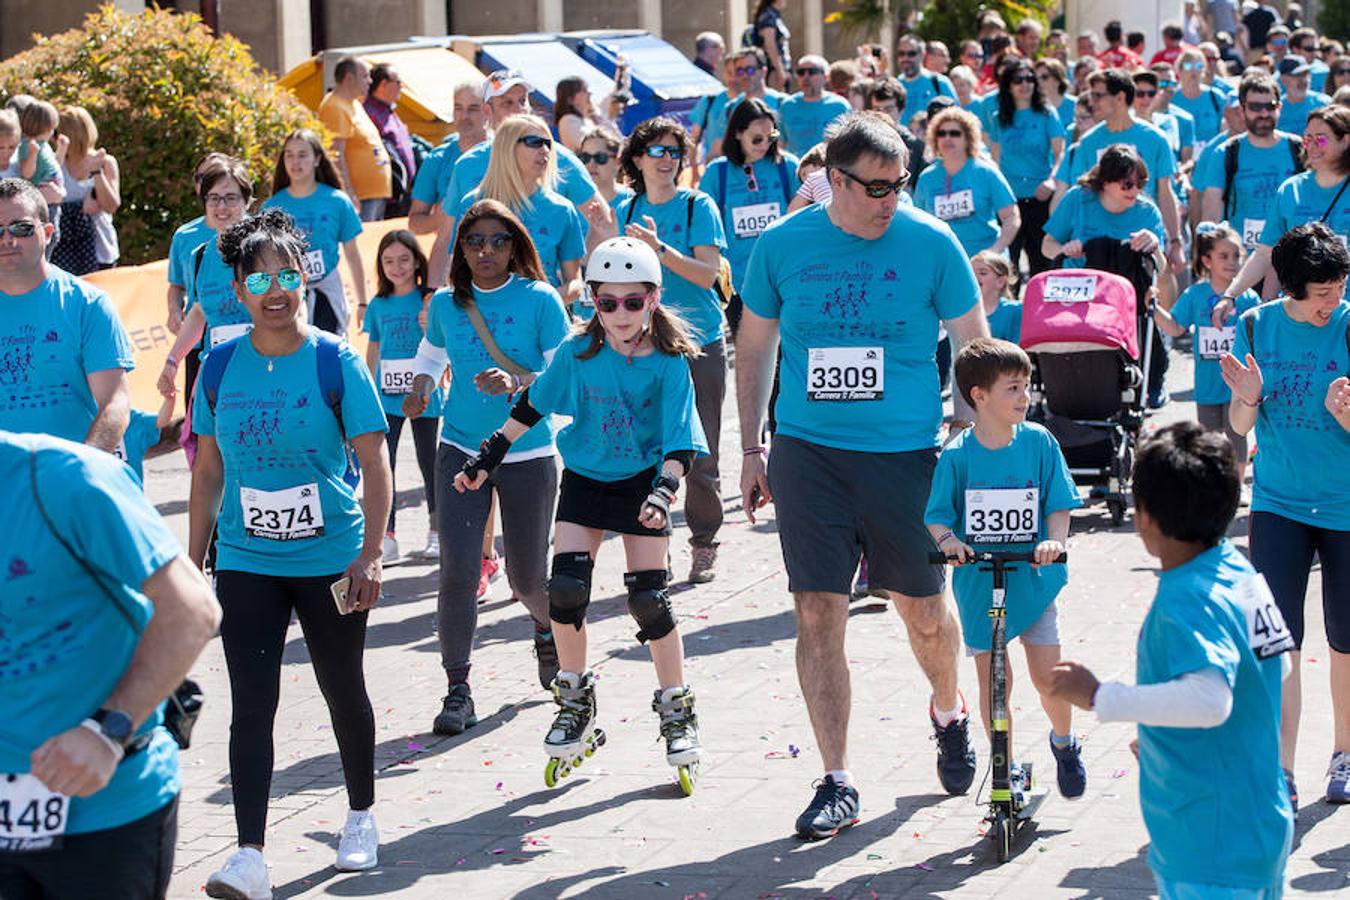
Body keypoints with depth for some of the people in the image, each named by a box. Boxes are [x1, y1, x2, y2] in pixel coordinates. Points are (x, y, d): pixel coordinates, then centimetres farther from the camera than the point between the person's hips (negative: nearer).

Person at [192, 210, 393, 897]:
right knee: (251, 703, -7)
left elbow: (375, 465, -8)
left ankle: (361, 817, 35)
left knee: (343, 691, 13)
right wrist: (191, 565, 9)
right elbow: (208, 472, 9)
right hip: (246, 563, 2)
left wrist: (370, 554, -17)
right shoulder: (220, 367, 1)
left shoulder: (335, 363, -8)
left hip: (331, 561, -2)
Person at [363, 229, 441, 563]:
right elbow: (372, 354, 14)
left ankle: (436, 534, 20)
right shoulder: (378, 305, 6)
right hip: (386, 397, 3)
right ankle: (387, 537, 0)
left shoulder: (429, 301, -4)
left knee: (428, 463, 9)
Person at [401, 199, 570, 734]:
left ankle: (548, 629, 45)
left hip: (527, 455, -2)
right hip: (461, 449, 2)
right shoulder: (446, 304, 4)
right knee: (458, 571, -12)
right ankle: (457, 690, -5)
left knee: (528, 579, 9)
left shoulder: (540, 300, -6)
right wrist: (421, 389, 4)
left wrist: (516, 382, -25)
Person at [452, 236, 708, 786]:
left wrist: (664, 489, -33)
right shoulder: (578, 353, -8)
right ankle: (575, 703, 11)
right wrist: (489, 456, 5)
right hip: (584, 478, 2)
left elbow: (680, 440, -18)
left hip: (641, 480, -2)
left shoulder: (669, 363, -15)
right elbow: (532, 407, 4)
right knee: (566, 586, -8)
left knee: (648, 598, -6)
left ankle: (676, 710, 10)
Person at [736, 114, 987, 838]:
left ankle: (948, 715, 41)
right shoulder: (783, 246, 0)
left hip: (905, 451, -1)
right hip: (808, 450, 1)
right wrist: (751, 448, 12)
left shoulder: (932, 244, -5)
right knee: (818, 615, -2)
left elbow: (975, 348, 3)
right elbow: (754, 345, 12)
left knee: (923, 610, 9)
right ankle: (837, 784, 6)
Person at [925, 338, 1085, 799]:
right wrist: (948, 540, -25)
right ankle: (1007, 769, 19)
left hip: (1034, 582, 1)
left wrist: (1054, 540, -20)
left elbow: (1059, 504, -2)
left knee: (1048, 677, 1)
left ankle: (1064, 742, 31)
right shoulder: (956, 455, -8)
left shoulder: (1039, 442, -4)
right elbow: (937, 516, -4)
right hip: (978, 584, -1)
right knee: (993, 680, 4)